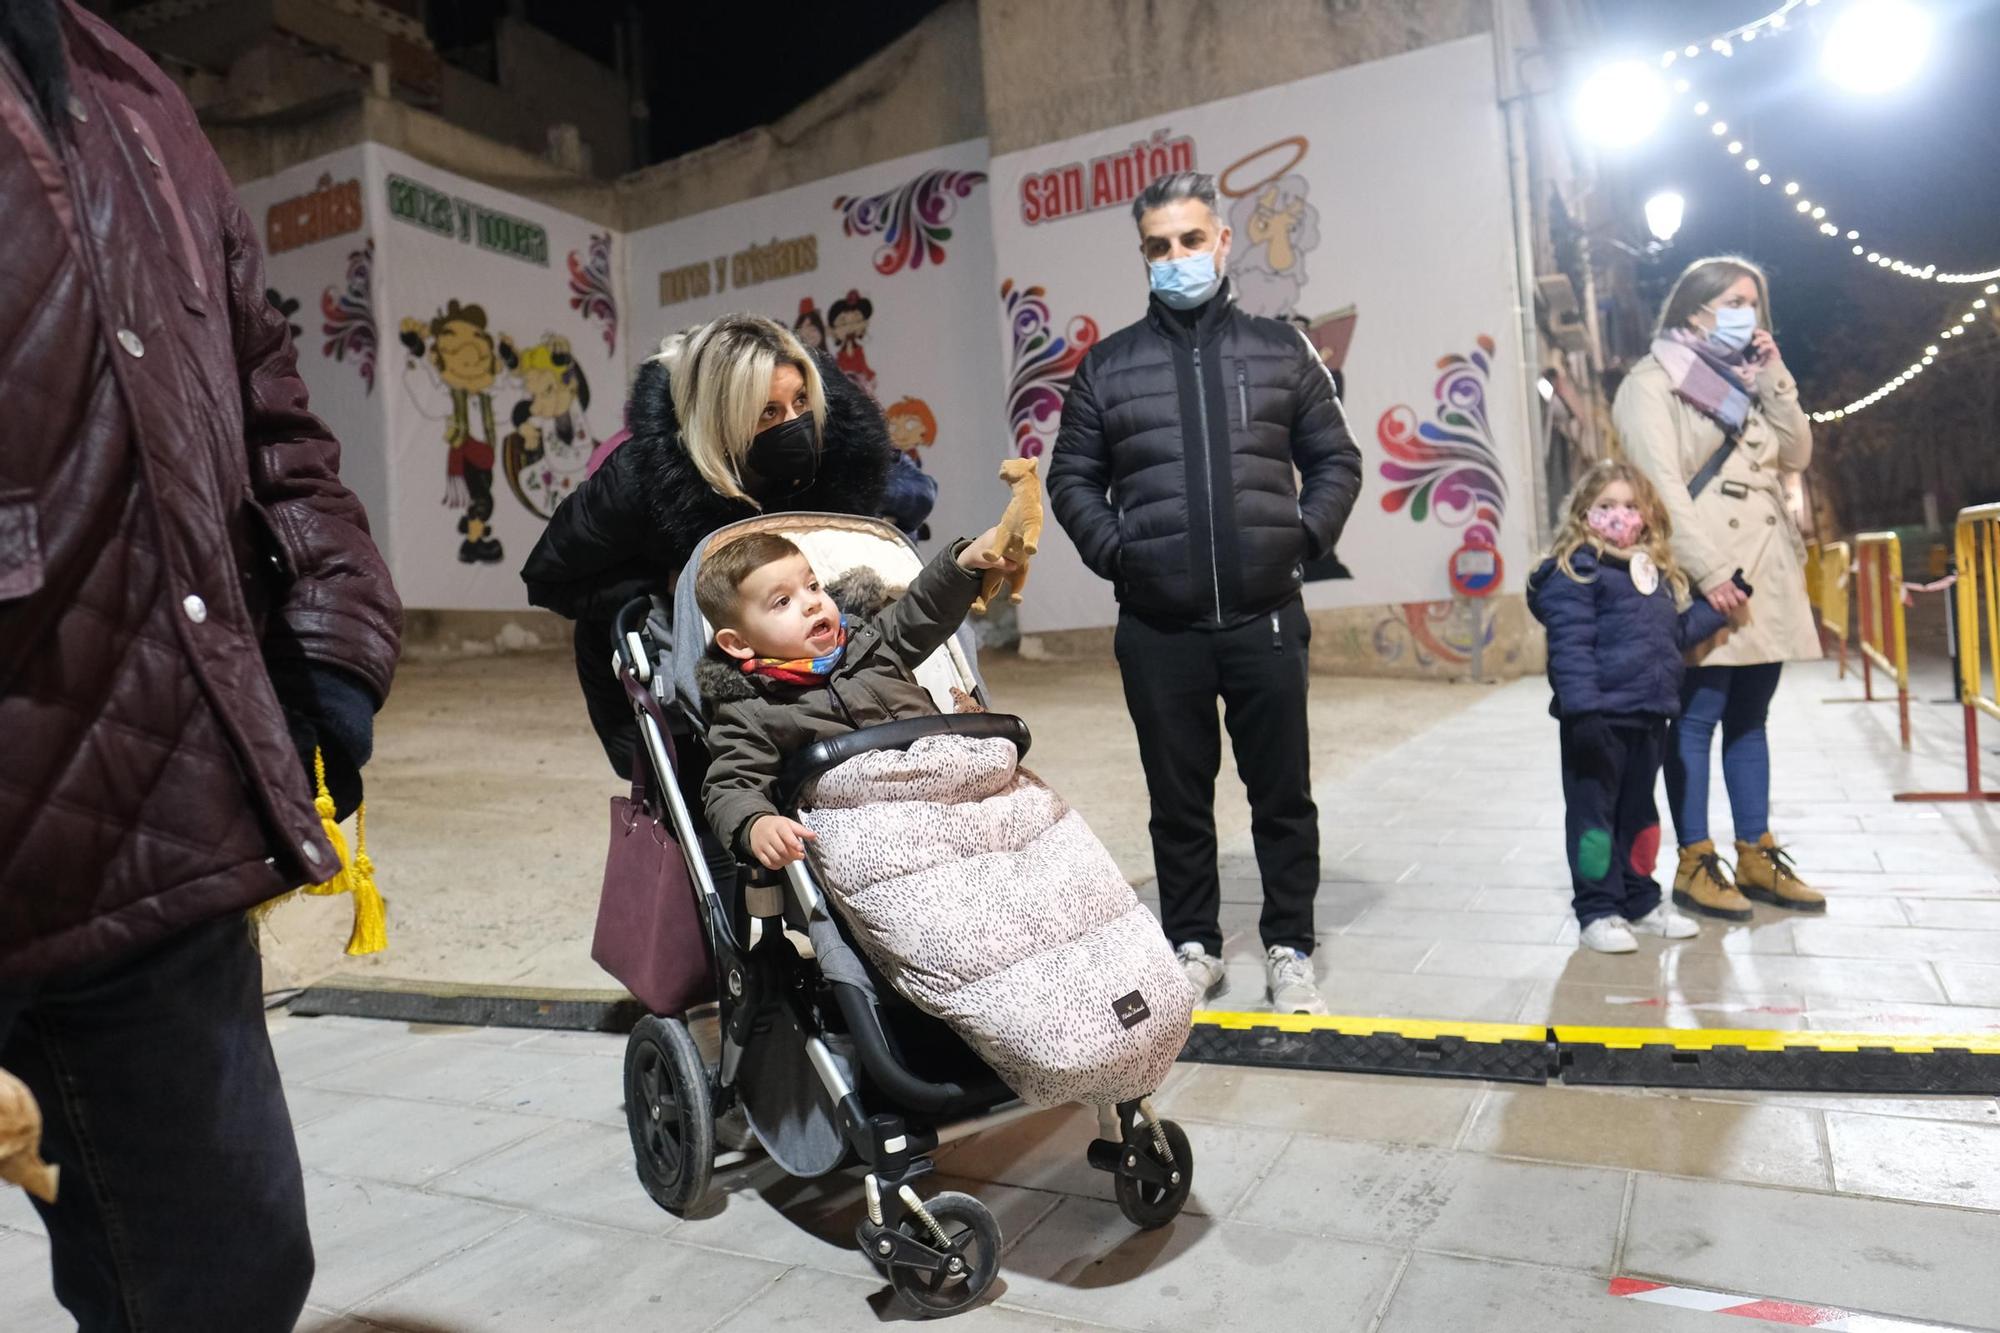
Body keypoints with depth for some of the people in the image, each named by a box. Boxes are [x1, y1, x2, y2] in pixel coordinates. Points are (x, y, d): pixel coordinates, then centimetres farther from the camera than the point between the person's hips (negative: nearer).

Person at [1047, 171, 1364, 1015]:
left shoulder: (1279, 351, 8)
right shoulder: (1108, 365, 7)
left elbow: (1336, 461, 11)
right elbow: (1072, 479, 9)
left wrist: (1304, 538, -3)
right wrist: (1115, 554, -4)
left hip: (1265, 620, 0)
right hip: (1158, 629, 0)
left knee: (1282, 794, 8)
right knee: (1178, 798, 10)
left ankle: (1289, 947, 22)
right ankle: (1193, 945, 24)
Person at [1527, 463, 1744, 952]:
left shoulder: (1658, 573, 15)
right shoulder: (1575, 571, -11)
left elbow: (1677, 632, 23)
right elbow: (1570, 647, -19)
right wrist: (1582, 710, -25)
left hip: (1648, 717, 8)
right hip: (1599, 718, -8)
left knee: (1639, 811, 18)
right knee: (1593, 813, 1)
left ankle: (1641, 901, 30)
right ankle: (1597, 911, 9)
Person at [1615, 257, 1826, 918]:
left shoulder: (1744, 380, 22)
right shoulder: (1654, 382, -2)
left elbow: (1796, 456, 15)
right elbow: (1660, 482, -13)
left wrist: (1773, 379, 5)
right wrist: (1707, 571, -21)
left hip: (1766, 573, 7)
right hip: (1704, 577, -7)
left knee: (1749, 718, 10)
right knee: (1698, 718, -7)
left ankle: (1756, 857, 16)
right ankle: (1695, 863, -1)